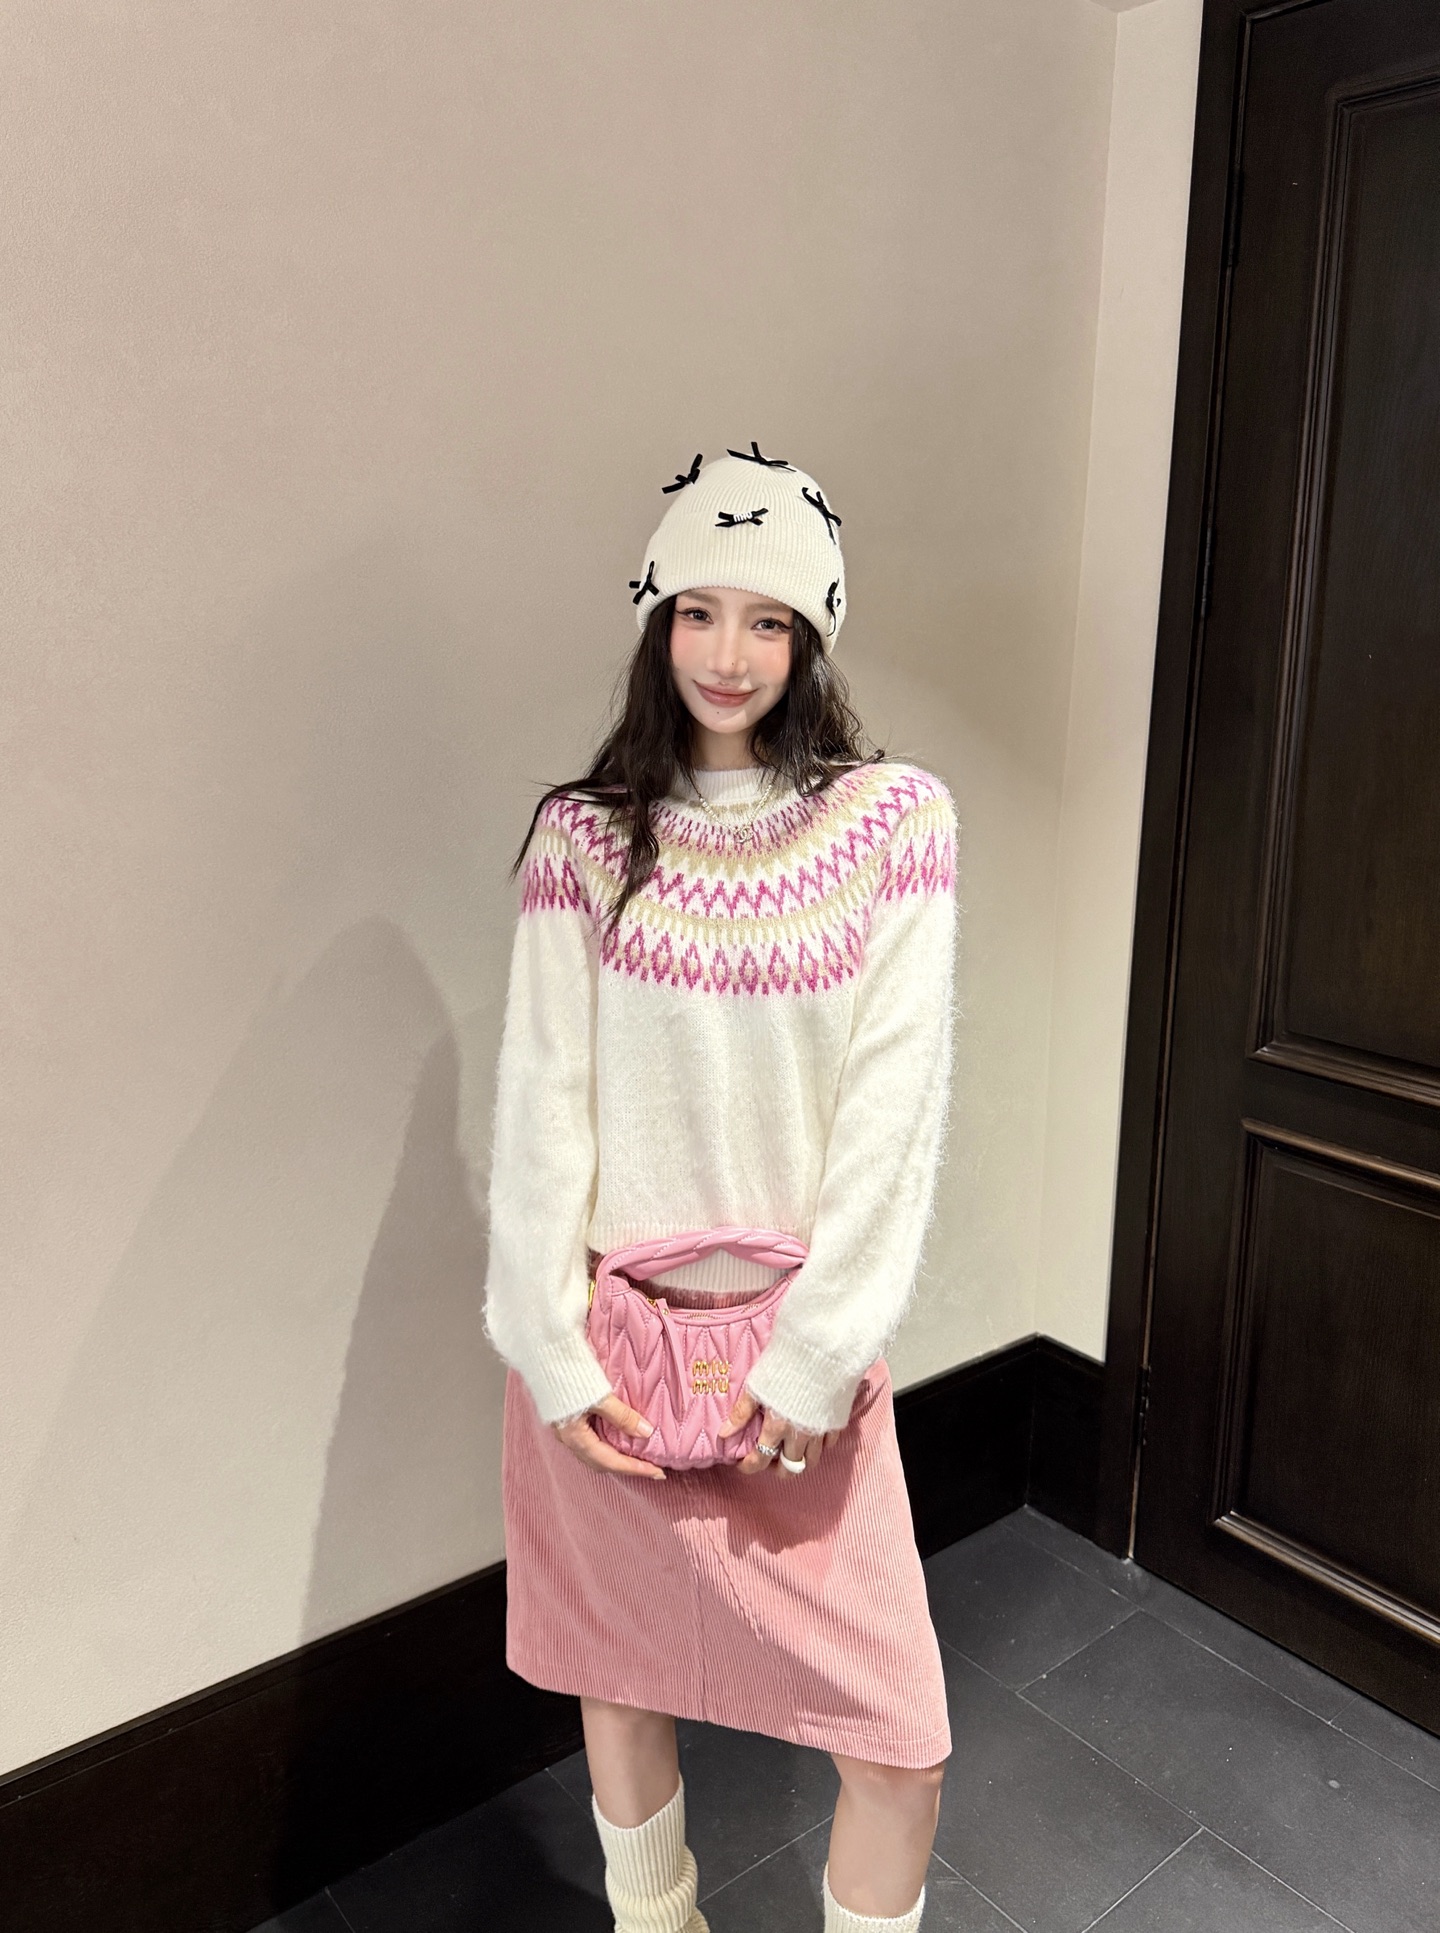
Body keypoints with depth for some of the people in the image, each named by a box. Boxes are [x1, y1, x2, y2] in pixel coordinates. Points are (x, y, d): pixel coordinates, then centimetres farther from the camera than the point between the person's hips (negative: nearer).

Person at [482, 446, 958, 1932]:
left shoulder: (895, 821, -4)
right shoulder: (586, 833, -2)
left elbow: (896, 1098, -8)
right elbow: (540, 1098, -4)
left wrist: (816, 1355, -10)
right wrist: (555, 1349, -8)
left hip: (800, 1336, -1)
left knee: (898, 1741, 3)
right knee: (617, 1669, 19)